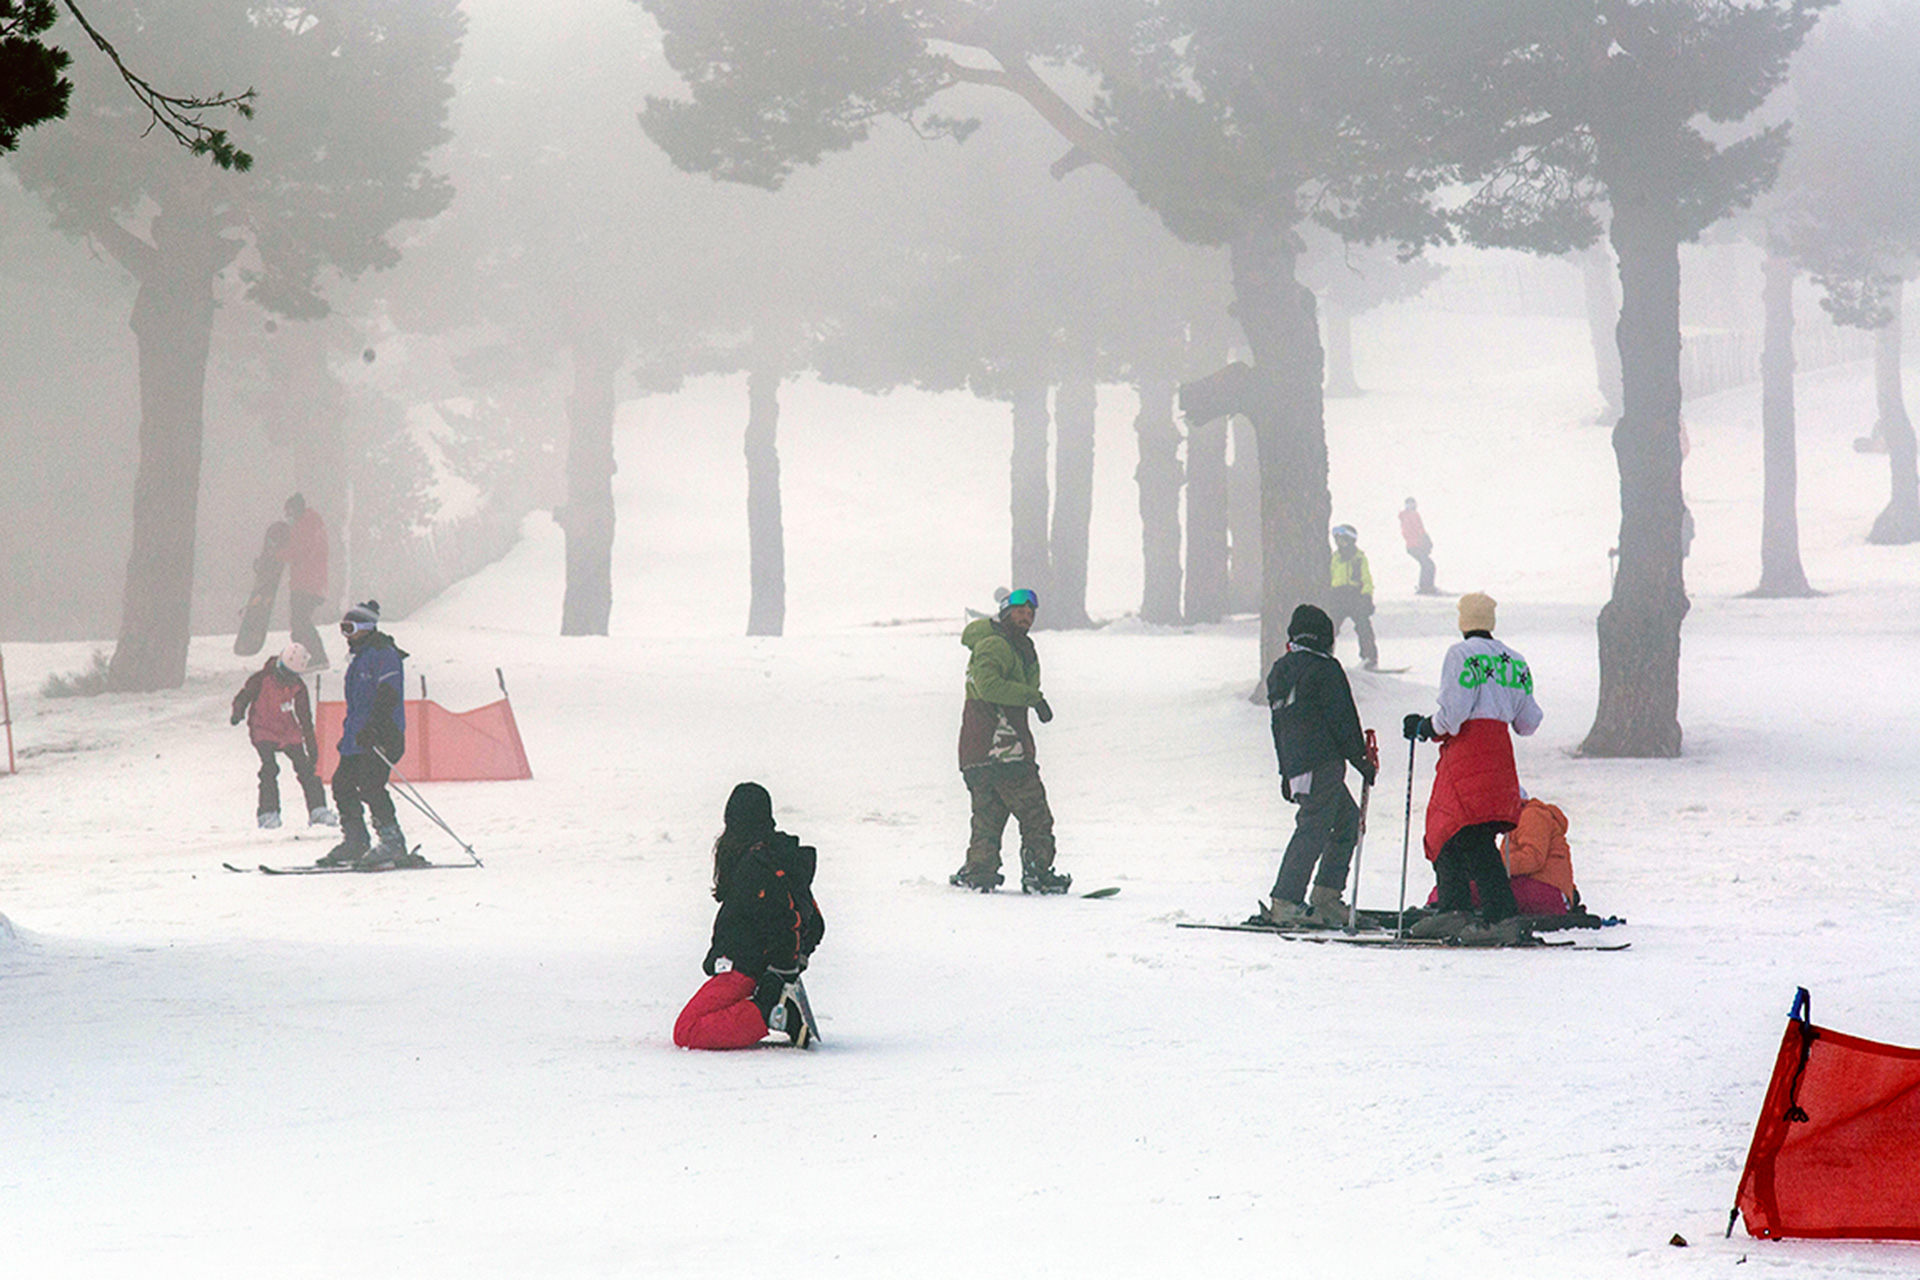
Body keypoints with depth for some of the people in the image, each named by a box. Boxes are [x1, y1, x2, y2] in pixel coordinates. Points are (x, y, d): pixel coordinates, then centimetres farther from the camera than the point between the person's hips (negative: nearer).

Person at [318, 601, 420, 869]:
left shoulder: (383, 655, -9)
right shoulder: (359, 658, 22)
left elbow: (388, 695, -20)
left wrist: (373, 728, -29)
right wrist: (349, 734, 27)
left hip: (380, 736, -10)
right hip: (358, 736, 10)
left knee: (370, 785, -18)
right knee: (342, 783, 6)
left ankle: (392, 843, -17)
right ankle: (355, 842, 13)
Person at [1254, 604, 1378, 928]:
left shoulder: (1278, 672, 18)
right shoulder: (1325, 668, -7)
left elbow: (1278, 723, 22)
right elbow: (1342, 719, -9)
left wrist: (1286, 771, 26)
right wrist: (1361, 758, 0)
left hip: (1295, 763, 9)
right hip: (1323, 763, -9)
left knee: (1348, 819, 18)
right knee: (1313, 829, -10)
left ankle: (1326, 897, 14)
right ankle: (1285, 904, -16)